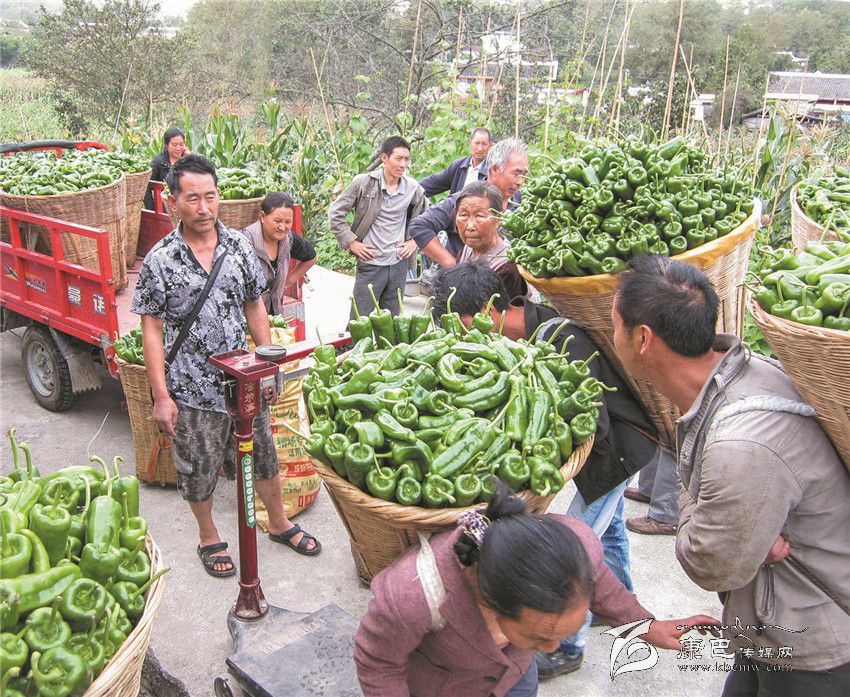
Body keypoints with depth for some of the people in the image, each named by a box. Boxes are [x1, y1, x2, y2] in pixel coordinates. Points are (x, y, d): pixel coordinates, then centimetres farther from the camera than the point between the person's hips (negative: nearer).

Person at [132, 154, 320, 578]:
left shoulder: (239, 246, -2)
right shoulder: (160, 259, -12)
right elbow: (152, 329, -9)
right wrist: (161, 396, -11)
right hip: (192, 390, -3)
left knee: (263, 455, 18)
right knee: (198, 468, 13)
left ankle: (279, 523, 41)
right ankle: (209, 539, 38)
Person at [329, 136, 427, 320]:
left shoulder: (414, 189, 1)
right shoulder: (364, 183, -9)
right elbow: (335, 213, -3)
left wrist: (414, 241, 8)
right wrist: (351, 242, -6)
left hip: (399, 264, 3)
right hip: (370, 263, -3)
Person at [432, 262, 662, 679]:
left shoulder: (562, 342, -35)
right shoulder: (529, 327, -9)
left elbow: (593, 426, -34)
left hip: (620, 445, -9)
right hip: (612, 438, 9)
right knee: (607, 526, 26)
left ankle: (567, 648, 19)